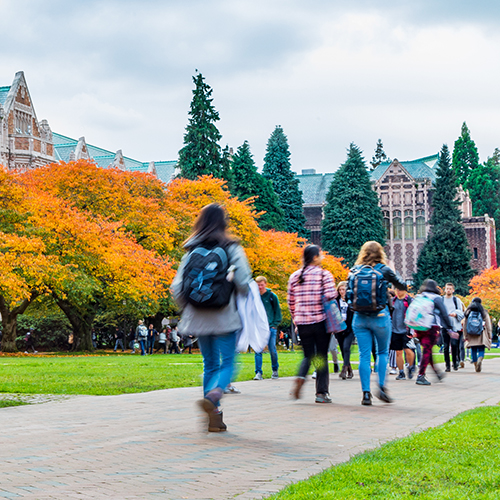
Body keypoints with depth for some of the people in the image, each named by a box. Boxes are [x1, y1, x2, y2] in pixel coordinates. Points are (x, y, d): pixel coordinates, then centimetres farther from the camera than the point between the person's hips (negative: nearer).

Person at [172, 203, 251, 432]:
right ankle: (212, 396, -25)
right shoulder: (232, 249, -6)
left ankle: (214, 416, 14)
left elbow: (177, 287, 2)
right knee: (227, 363, 3)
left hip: (199, 318, 4)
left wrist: (188, 309, 16)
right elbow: (243, 284, -13)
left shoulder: (191, 251, 4)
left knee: (210, 364, 15)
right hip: (225, 318, -4)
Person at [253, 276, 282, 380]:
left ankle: (275, 370, 19)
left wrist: (275, 324, -3)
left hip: (270, 327, -2)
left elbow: (277, 312, 5)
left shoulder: (272, 296, 1)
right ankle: (258, 373, -5)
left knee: (272, 349, 1)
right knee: (258, 350, -5)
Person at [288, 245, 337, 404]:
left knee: (308, 355, 15)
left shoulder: (294, 276, 9)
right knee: (322, 357, 6)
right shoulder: (324, 274, -5)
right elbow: (330, 295, -17)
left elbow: (291, 302, 12)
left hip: (302, 323, 4)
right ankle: (321, 392, 5)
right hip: (321, 321, -4)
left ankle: (300, 377, -14)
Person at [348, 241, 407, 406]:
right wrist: (392, 272, 24)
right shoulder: (384, 270, -4)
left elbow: (349, 294, 9)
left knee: (364, 355, 4)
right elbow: (402, 286, 9)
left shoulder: (354, 271, 4)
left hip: (359, 318, 2)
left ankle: (366, 393, 0)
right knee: (383, 352, 13)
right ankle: (381, 387, 2)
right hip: (379, 317, -2)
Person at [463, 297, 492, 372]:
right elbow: (488, 325, 1)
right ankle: (480, 360, -31)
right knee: (481, 350, -2)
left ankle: (476, 366, 9)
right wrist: (489, 336, 5)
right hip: (482, 335, -1)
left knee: (473, 351, 9)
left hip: (471, 336, 1)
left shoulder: (468, 312, 6)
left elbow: (465, 326, 6)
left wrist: (465, 337, 11)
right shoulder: (484, 312, 3)